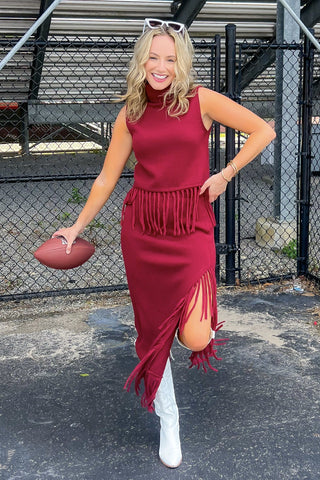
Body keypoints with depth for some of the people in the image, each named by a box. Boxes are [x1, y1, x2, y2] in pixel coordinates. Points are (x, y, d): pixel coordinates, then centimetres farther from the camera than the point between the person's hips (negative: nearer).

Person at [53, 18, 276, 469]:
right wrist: (78, 226, 16)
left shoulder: (200, 100, -3)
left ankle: (198, 320, 27)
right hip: (141, 227, 3)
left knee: (195, 338, -13)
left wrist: (225, 174, -6)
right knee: (152, 327, 8)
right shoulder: (130, 114, 6)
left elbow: (263, 130, 0)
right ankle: (168, 419, 28)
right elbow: (108, 177, 13)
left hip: (191, 227, -2)